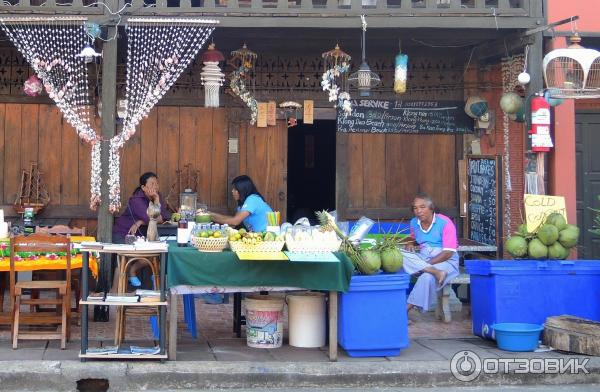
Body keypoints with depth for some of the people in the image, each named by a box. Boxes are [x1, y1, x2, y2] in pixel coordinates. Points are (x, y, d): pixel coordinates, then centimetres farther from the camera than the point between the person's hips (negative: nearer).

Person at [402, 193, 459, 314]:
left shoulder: (445, 223, -11)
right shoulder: (414, 223, 7)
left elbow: (448, 253, -17)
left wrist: (424, 264, -22)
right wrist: (411, 244, 3)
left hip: (446, 261, -5)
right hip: (422, 259, 5)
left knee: (427, 277, -38)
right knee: (400, 255, -26)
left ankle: (407, 308, -30)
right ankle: (436, 272, -34)